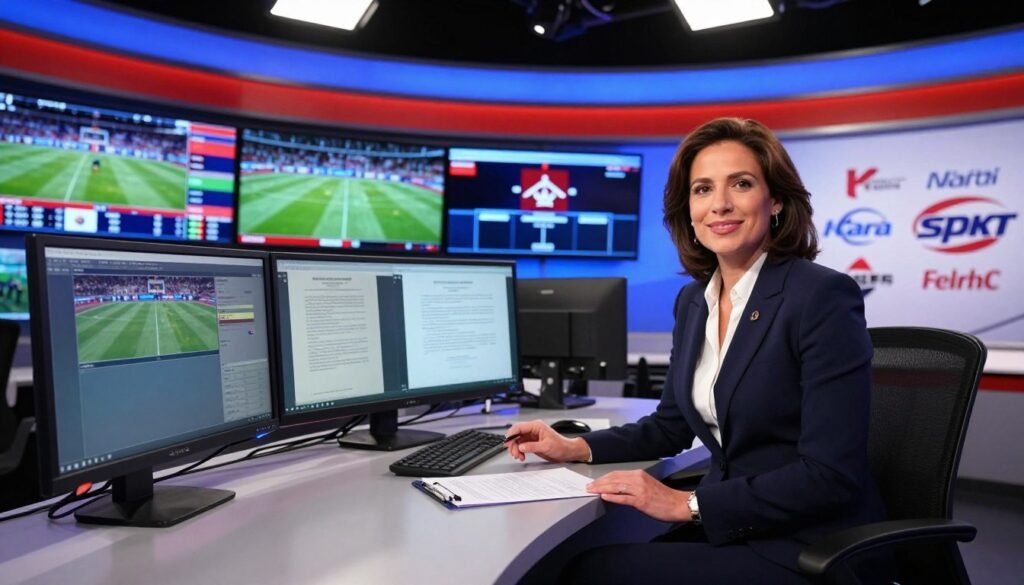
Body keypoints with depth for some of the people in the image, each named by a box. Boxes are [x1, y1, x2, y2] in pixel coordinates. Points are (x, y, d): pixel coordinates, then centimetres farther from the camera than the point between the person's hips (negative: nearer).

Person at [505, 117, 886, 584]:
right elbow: (672, 424, 15)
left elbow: (830, 475, -20)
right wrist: (576, 448, 2)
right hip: (730, 527, 6)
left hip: (810, 546, -6)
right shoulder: (693, 301, 5)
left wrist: (688, 504, -21)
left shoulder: (823, 297, -17)